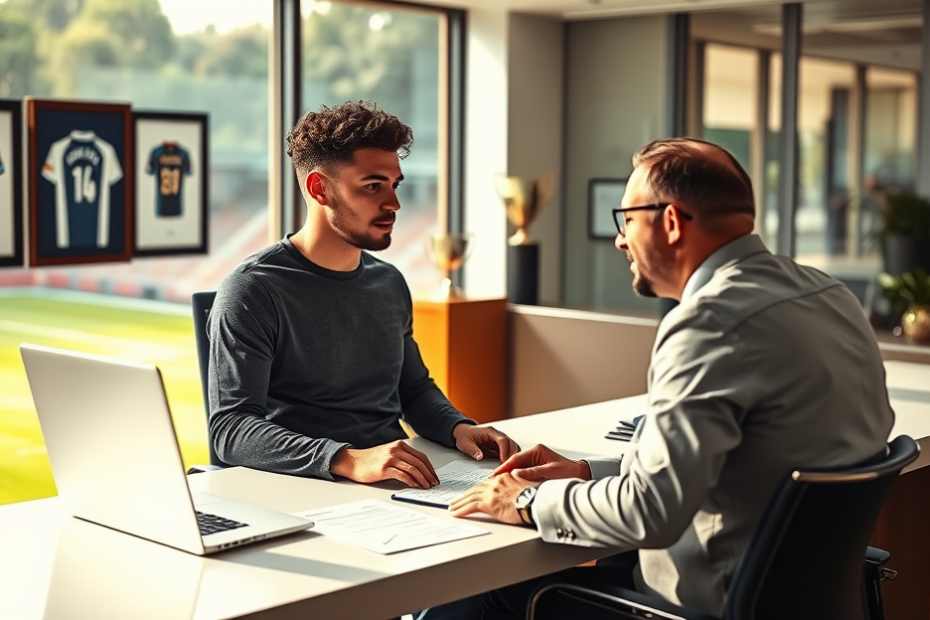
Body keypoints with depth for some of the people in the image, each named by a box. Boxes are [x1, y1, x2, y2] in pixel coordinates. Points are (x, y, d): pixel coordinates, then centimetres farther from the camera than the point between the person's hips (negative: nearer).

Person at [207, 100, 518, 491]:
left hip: (396, 487, 7)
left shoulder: (390, 283, 14)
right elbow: (230, 429, -18)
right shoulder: (251, 291, -9)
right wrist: (349, 460, -32)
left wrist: (458, 428, 3)